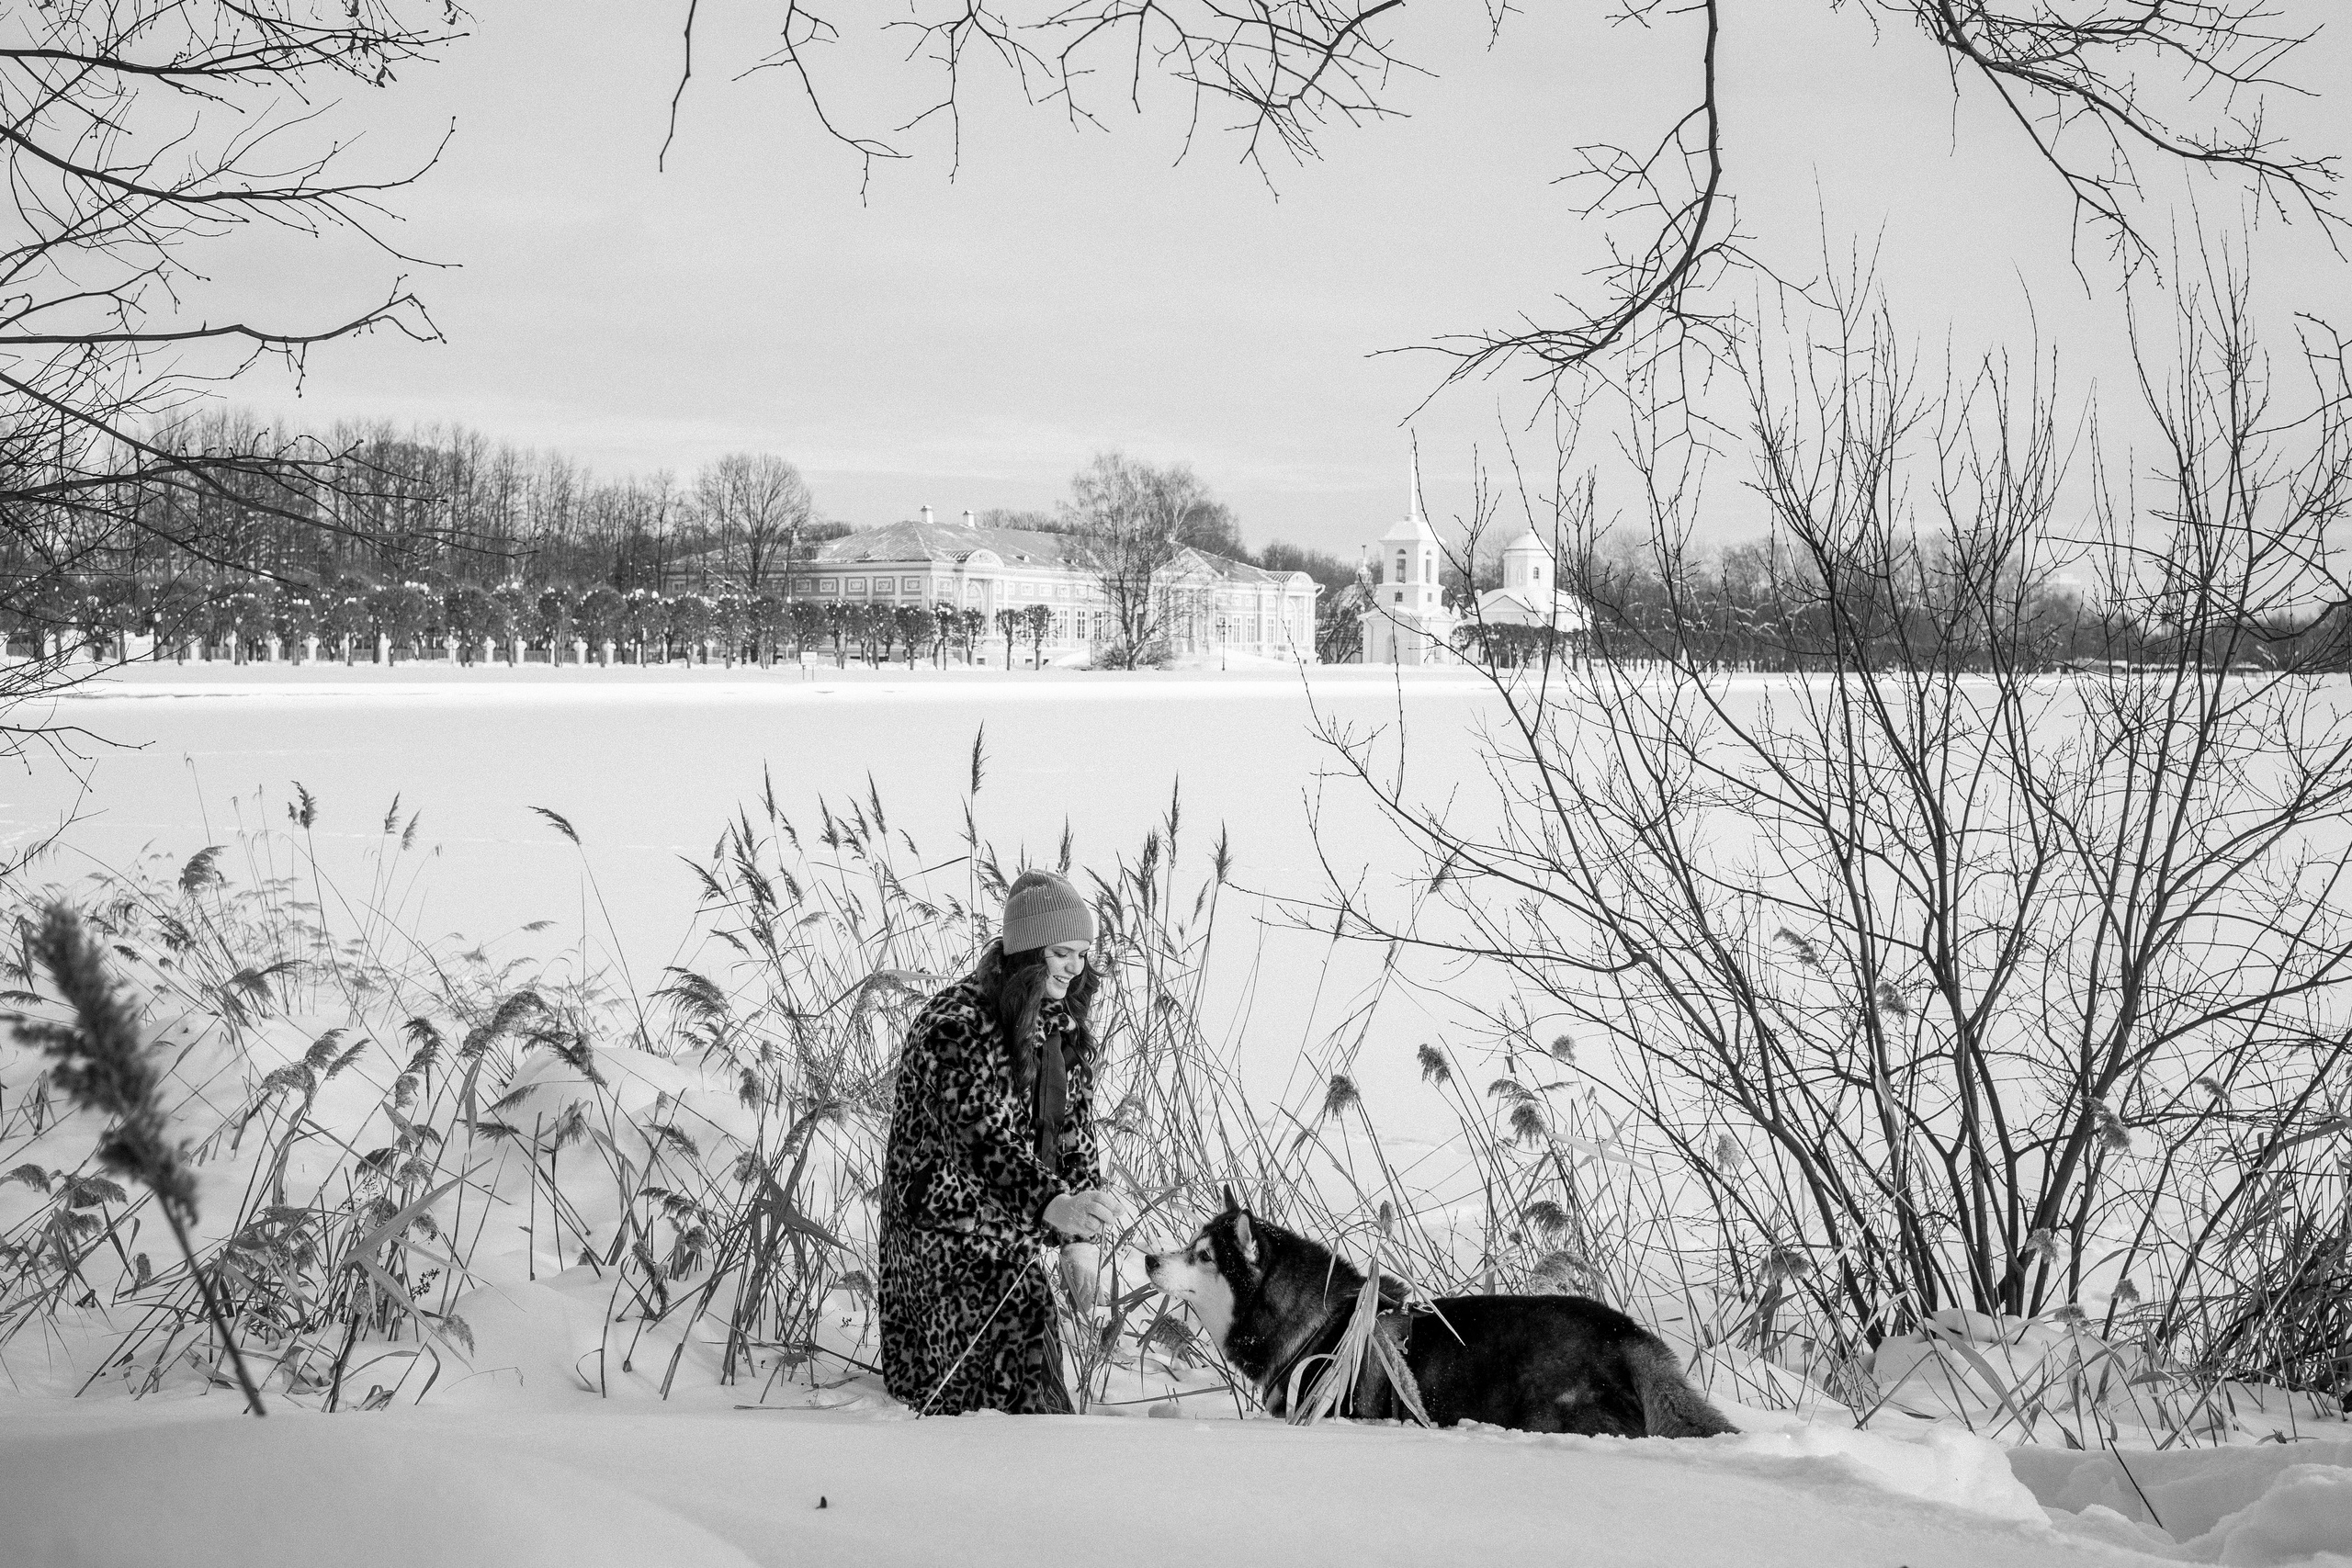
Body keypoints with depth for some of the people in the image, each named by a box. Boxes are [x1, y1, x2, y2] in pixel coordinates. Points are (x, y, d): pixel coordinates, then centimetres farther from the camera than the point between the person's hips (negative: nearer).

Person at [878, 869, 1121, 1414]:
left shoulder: (1064, 1025, 4)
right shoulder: (955, 1026, -21)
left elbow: (1076, 1128, 7)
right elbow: (986, 1139, -30)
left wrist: (1080, 1235, -1)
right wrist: (1054, 1207, -45)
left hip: (1011, 1228, 7)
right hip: (943, 1221, -7)